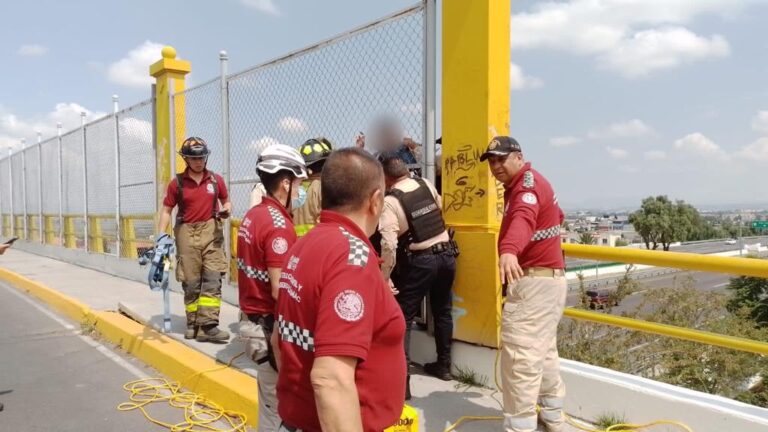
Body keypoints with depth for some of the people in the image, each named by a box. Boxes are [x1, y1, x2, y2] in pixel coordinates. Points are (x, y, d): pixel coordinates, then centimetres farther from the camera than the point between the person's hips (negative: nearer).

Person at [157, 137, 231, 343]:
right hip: (187, 233, 0)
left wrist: (227, 209, -7)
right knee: (190, 282, 5)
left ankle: (208, 326, -7)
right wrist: (161, 235, -5)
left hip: (211, 231, 1)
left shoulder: (216, 180, 4)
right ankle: (193, 323, 18)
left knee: (212, 279, -7)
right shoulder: (177, 183, 1)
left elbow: (226, 201, 16)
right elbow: (166, 210, 6)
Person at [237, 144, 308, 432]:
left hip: (252, 317, 9)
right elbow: (280, 291, -25)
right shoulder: (278, 224, -21)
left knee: (272, 398, 21)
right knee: (276, 405, 5)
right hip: (270, 325, -9)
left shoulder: (252, 215, 7)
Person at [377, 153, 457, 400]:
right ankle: (443, 366, 35)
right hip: (447, 254, 7)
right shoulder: (427, 185, 5)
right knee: (443, 311, 21)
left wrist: (385, 277, -13)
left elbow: (389, 244, -22)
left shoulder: (391, 201, -13)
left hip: (420, 261, -6)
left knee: (403, 318, 1)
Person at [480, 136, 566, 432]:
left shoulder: (528, 183, -15)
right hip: (548, 277, 11)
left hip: (533, 281, -11)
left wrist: (509, 250, -57)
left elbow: (523, 218, -39)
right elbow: (556, 217, 33)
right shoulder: (523, 184, 17)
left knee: (520, 355, -13)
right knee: (544, 350, 21)